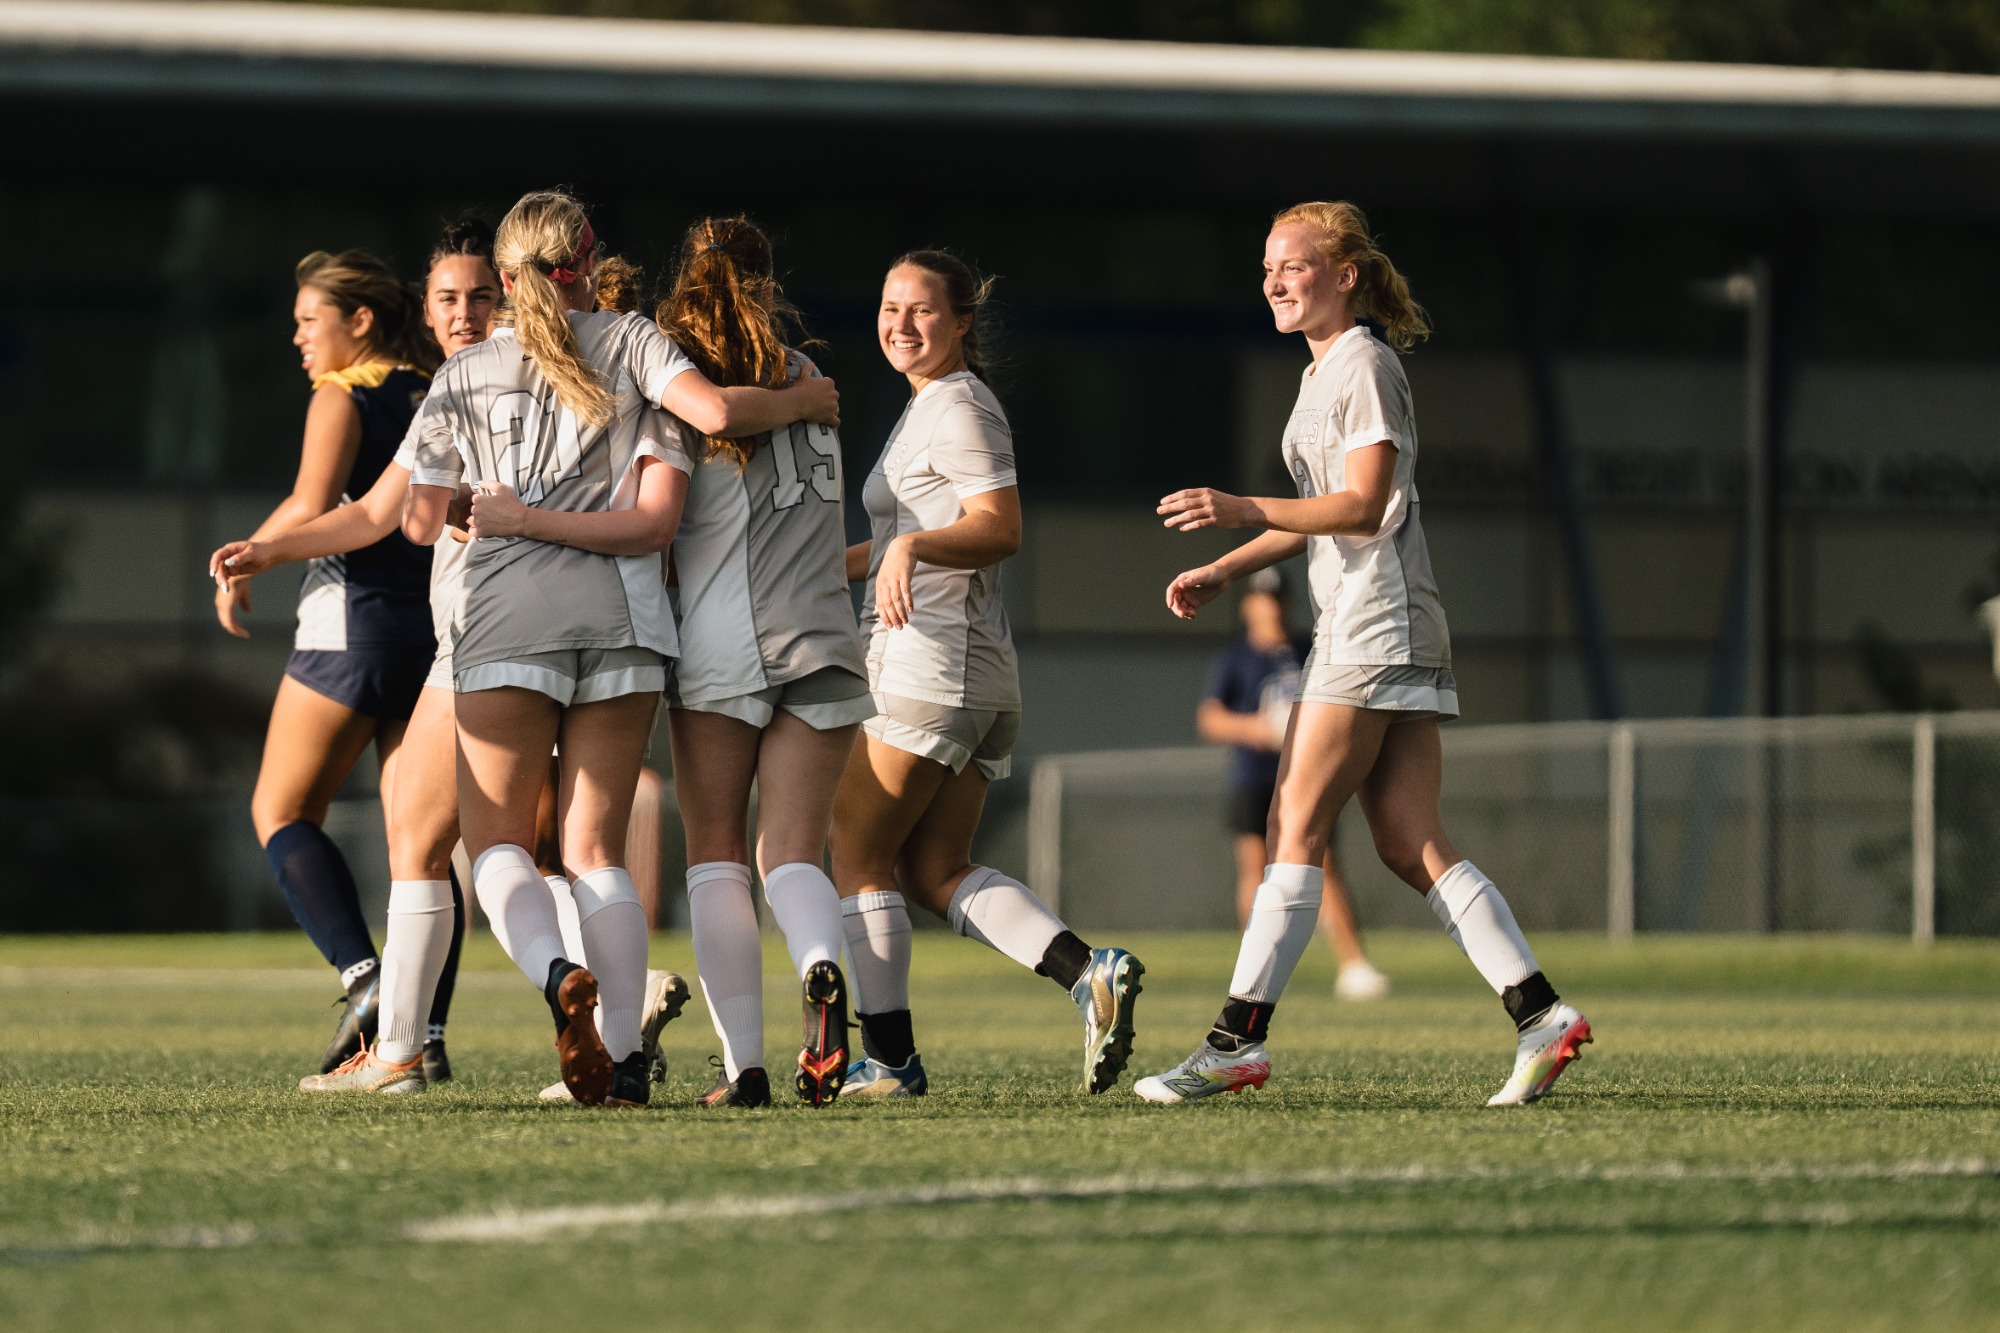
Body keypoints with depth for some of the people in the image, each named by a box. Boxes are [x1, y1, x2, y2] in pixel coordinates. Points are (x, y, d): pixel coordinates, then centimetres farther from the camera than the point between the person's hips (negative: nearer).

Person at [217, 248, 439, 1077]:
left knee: (281, 813, 4)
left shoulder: (343, 398, -5)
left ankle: (363, 977, -16)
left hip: (354, 614, -6)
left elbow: (311, 505, -20)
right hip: (441, 624, 6)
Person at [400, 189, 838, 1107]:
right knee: (596, 851, 7)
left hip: (510, 615, -1)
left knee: (497, 842, 4)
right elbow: (714, 411, -11)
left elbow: (421, 522, 14)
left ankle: (558, 975, -27)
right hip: (623, 618, 1)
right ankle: (622, 1056, -6)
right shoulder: (630, 344, 8)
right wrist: (801, 402, 7)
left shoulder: (461, 377, 12)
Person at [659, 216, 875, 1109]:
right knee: (793, 850, 4)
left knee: (718, 855, 4)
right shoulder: (807, 381, 15)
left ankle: (743, 1063, -6)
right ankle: (821, 968, -29)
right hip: (818, 635, 3)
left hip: (719, 638, -3)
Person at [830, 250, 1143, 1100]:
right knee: (936, 870, 8)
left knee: (859, 860, -1)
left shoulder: (959, 409, -9)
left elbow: (999, 528, -21)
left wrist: (910, 548, -35)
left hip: (929, 666, -10)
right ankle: (1088, 973, -7)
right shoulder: (930, 407, 21)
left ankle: (889, 1059, 0)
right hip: (978, 677, 10)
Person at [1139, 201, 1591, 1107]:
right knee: (1412, 847, 2)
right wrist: (1222, 572, 19)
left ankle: (1238, 1040, -11)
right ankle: (1538, 1013, -3)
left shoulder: (1366, 366, -9)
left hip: (1377, 625, -10)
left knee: (1295, 830, -10)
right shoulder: (1324, 373, 20)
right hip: (1356, 622, 10)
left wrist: (1242, 512, -25)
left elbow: (1363, 506, -18)